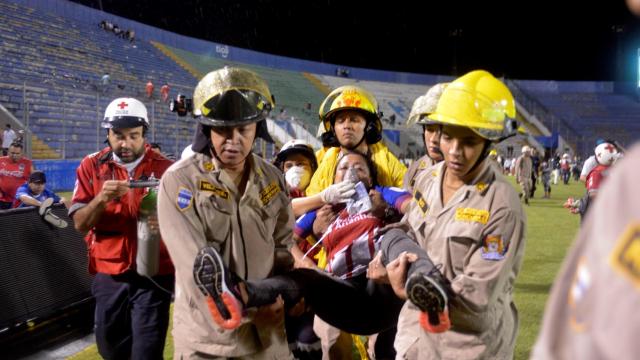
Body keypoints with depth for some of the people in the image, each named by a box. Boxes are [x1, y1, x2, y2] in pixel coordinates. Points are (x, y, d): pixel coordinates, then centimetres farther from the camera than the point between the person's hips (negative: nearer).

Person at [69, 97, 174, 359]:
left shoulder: (164, 168, -4)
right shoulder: (91, 166, -1)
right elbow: (79, 223, -4)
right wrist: (101, 199, -23)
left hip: (153, 275, -2)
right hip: (108, 276, 2)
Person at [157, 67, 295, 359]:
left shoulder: (273, 179, 6)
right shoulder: (179, 181, -11)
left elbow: (284, 247, 11)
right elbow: (199, 266, -17)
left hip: (267, 333, 5)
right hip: (206, 336, -4)